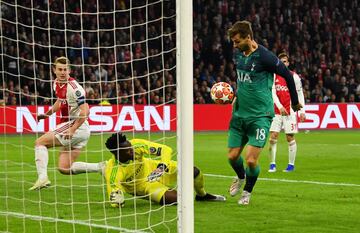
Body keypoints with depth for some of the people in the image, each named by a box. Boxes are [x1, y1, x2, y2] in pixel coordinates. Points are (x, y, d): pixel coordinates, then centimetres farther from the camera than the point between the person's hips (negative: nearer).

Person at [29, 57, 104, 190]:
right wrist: (46, 114, 24)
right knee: (64, 169, 6)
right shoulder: (56, 84, 9)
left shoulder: (74, 87, -18)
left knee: (40, 142, -6)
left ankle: (42, 178, -16)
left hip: (77, 127, -9)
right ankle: (100, 167, 5)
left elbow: (85, 111, -24)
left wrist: (72, 129, -30)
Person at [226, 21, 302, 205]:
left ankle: (247, 191, 16)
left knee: (251, 160, -11)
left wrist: (295, 102, 3)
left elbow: (287, 76, -7)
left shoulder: (264, 57, -17)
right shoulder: (238, 54, 5)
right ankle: (240, 177, 40)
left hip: (260, 115, -6)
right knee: (232, 156, 7)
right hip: (239, 113, 6)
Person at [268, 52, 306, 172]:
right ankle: (272, 164, 2)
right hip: (276, 111, 2)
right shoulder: (273, 76, 3)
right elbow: (273, 92, -5)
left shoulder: (294, 77, 1)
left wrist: (302, 111, -1)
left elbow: (300, 94, 4)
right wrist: (279, 106, -20)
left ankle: (291, 165, 8)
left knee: (290, 138, 1)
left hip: (290, 112, -1)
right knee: (273, 137, -5)